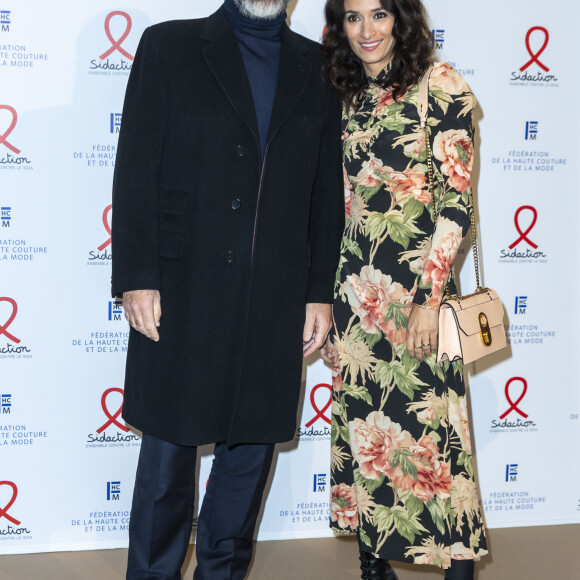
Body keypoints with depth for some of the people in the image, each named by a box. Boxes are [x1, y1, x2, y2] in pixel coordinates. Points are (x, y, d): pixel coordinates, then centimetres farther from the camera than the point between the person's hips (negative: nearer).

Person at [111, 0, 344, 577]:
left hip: (274, 304, 3)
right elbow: (135, 172, -3)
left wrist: (321, 292, 6)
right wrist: (136, 279, -9)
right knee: (169, 447, 6)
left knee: (251, 448, 10)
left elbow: (328, 190, 11)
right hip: (181, 292, -2)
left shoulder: (317, 67, 11)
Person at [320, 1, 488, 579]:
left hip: (415, 284, -5)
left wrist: (428, 298, -14)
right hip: (354, 288, 5)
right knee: (361, 427, 8)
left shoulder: (440, 86, -5)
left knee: (430, 428, -4)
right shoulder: (346, 95, 11)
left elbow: (456, 201, -9)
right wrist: (330, 294, 11)